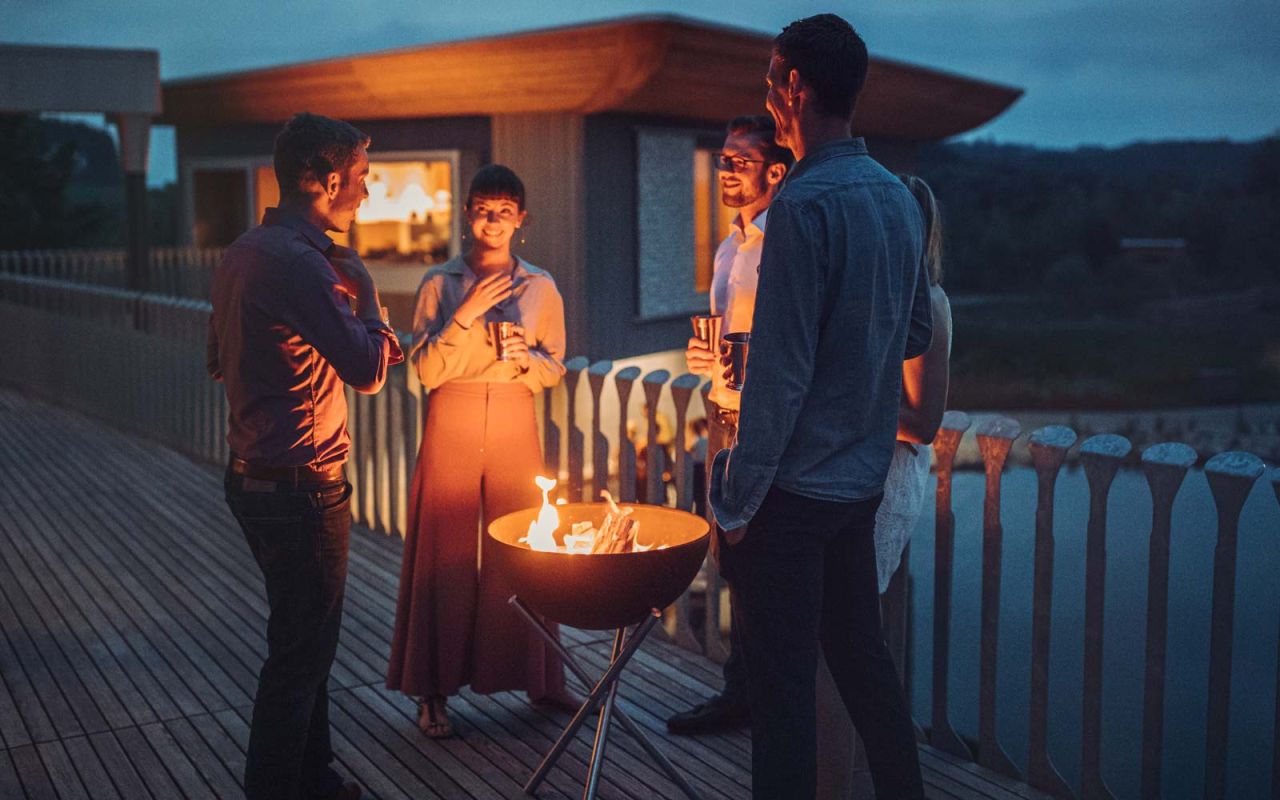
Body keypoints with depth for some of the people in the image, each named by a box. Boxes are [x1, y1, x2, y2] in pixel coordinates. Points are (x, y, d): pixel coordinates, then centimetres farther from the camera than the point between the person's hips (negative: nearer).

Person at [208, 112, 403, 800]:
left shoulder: (244, 253, 10)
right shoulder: (298, 261, -21)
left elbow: (220, 360, 20)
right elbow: (369, 370, -24)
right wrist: (365, 289, -8)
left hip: (253, 478, 10)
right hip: (300, 486, -10)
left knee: (304, 640, 21)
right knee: (301, 651, 2)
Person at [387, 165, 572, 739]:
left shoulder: (541, 287, 7)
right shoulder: (439, 283, 2)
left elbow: (555, 369, 10)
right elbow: (426, 371, -5)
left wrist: (526, 358, -11)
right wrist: (464, 316, -16)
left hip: (515, 432, 1)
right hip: (452, 431, -1)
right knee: (445, 557, 1)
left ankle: (536, 677, 20)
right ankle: (434, 691, 13)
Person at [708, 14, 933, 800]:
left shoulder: (804, 203, -18)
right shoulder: (898, 195, 7)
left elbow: (781, 368, -19)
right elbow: (917, 333, 17)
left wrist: (739, 496, -12)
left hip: (795, 489, -8)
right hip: (865, 475, 8)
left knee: (784, 684, 2)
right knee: (864, 657, 20)